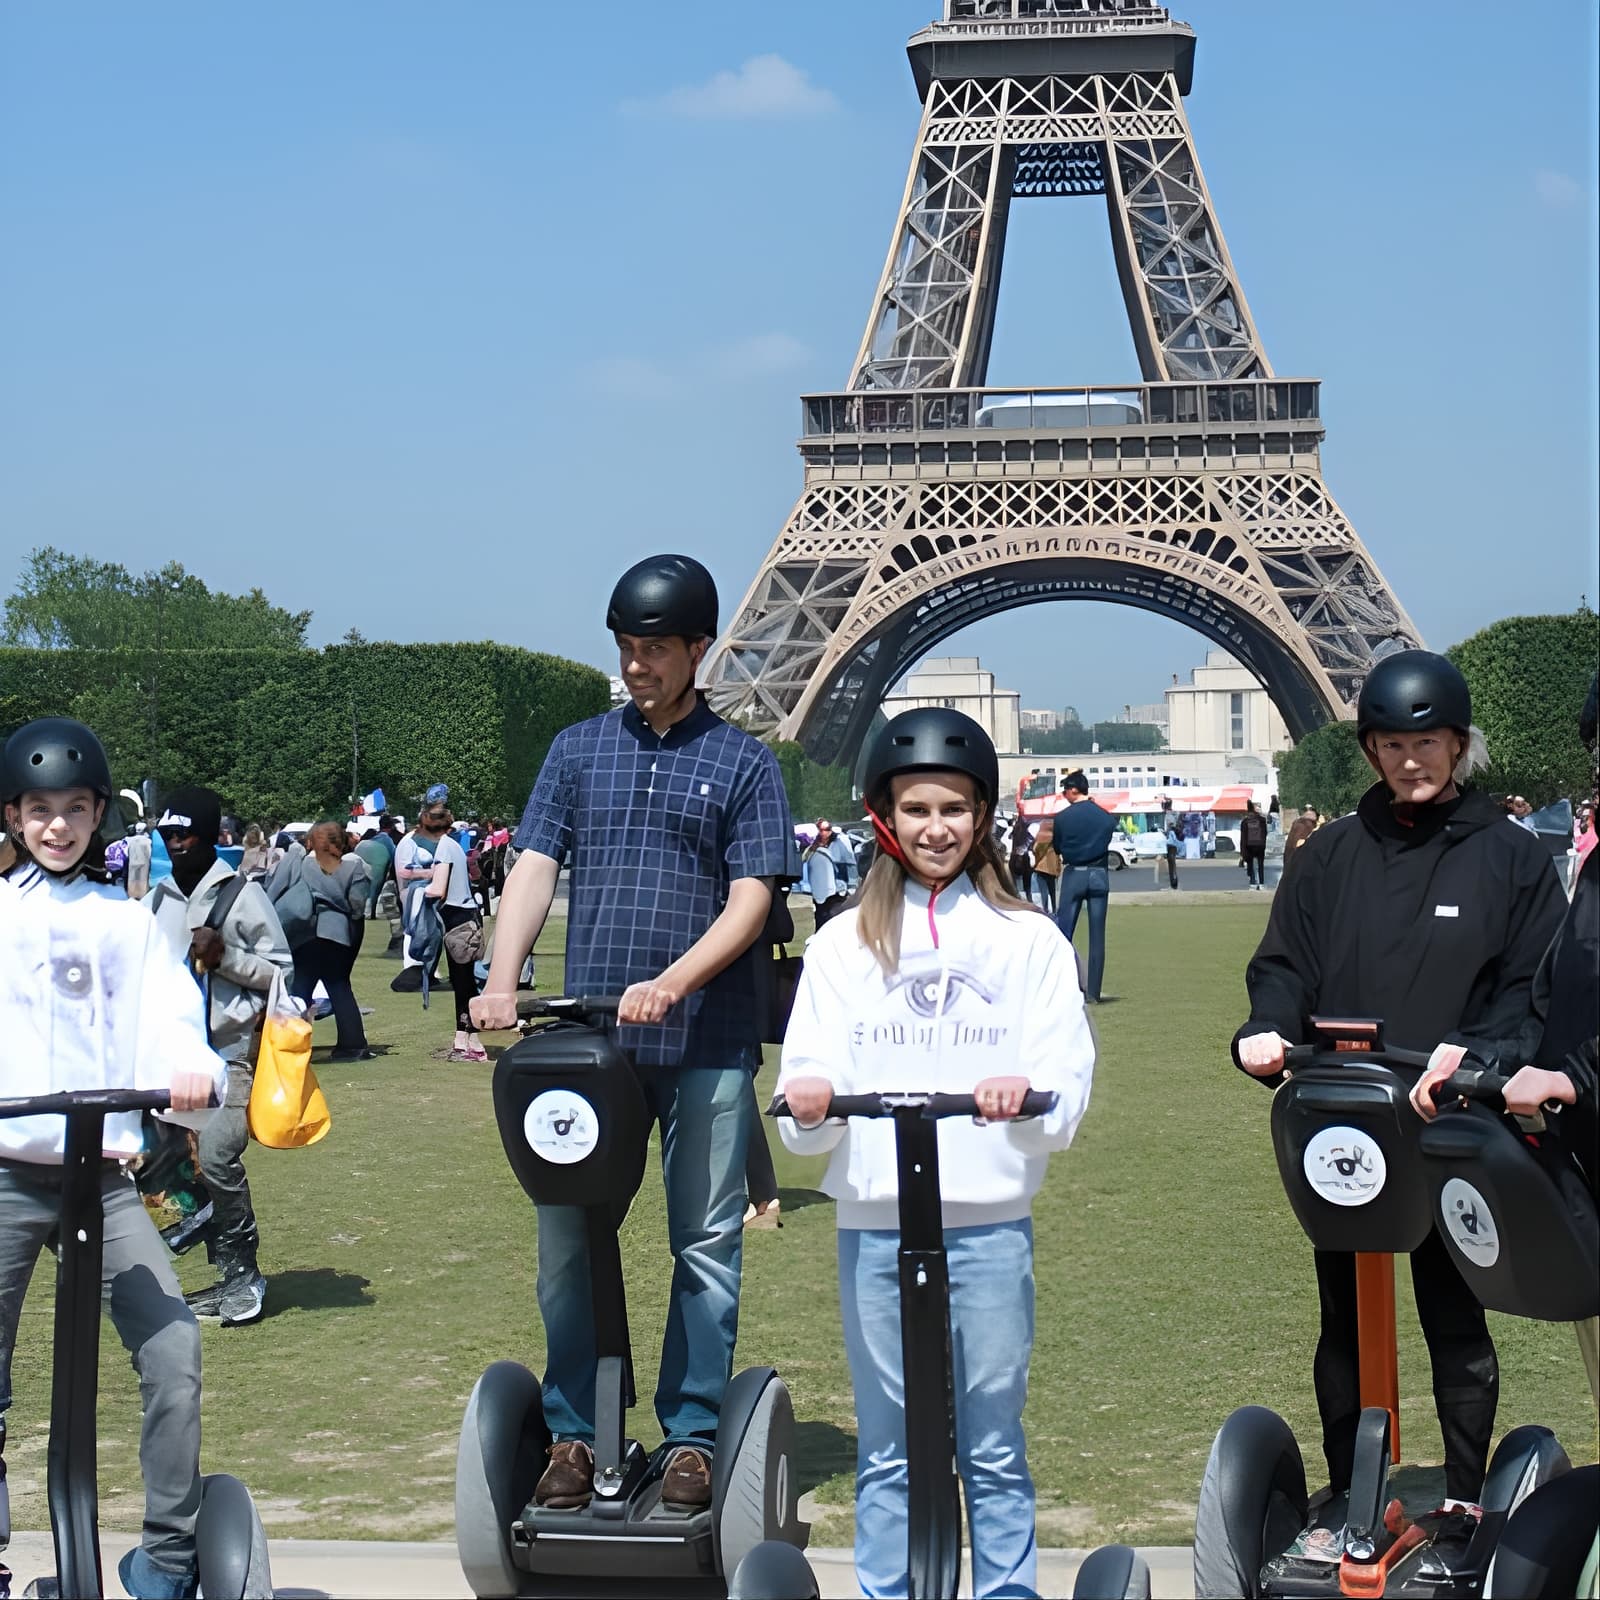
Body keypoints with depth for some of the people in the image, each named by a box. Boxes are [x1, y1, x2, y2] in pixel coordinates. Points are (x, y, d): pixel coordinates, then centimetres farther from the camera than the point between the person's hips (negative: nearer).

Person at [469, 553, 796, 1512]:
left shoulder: (743, 764, 3)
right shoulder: (580, 750, 11)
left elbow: (750, 902, -4)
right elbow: (535, 870, 4)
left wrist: (672, 982, -20)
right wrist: (502, 981, -12)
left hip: (705, 1046, -2)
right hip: (587, 1036, 2)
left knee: (707, 1245, 4)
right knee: (567, 1239, 4)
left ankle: (692, 1437, 15)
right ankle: (574, 1433, 16)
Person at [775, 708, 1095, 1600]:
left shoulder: (1030, 940, 6)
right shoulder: (843, 944, 9)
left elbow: (1068, 1095, -1)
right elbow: (809, 1103, 3)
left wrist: (1025, 1093, -23)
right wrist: (809, 1104, -20)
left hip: (990, 1223, -1)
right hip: (873, 1225, 1)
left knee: (995, 1447, 5)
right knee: (886, 1450, 8)